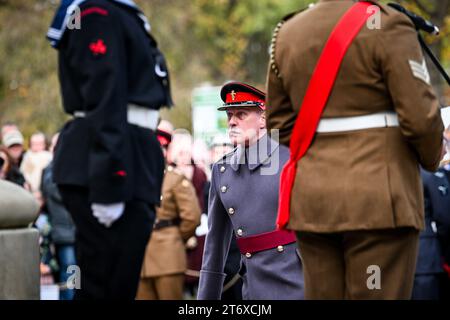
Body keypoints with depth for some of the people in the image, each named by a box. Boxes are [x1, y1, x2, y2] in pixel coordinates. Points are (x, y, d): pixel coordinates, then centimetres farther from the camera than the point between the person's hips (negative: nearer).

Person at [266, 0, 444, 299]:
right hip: (378, 196, -5)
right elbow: (420, 115, -12)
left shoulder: (286, 33, 10)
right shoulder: (387, 25, -8)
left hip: (310, 197, 6)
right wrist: (432, 157, 7)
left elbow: (279, 122, 16)